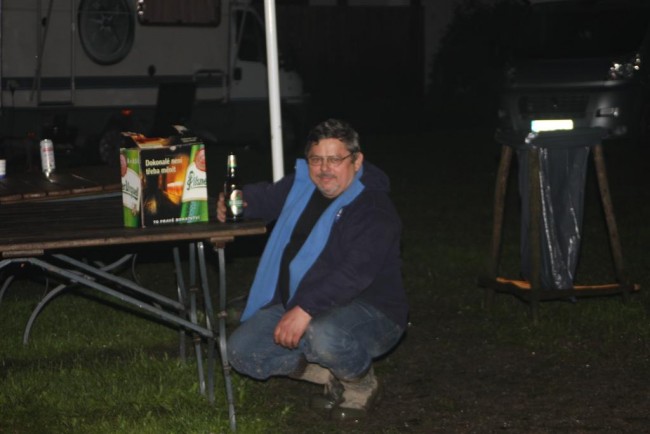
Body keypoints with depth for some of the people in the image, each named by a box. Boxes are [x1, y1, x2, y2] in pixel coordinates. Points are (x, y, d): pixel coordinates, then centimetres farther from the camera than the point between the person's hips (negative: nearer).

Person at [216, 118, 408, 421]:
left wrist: (306, 308, -41)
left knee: (324, 336, -41)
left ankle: (361, 384, -5)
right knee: (241, 352, -5)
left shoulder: (374, 210, -20)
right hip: (297, 305, 8)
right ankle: (334, 375, 9)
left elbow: (355, 273, -32)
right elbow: (267, 197, 26)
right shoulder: (302, 183, 4)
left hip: (367, 312, -8)